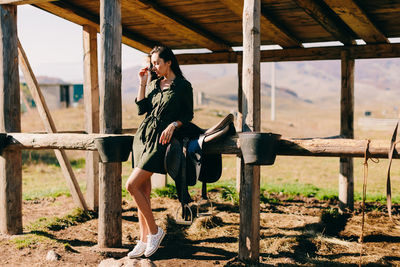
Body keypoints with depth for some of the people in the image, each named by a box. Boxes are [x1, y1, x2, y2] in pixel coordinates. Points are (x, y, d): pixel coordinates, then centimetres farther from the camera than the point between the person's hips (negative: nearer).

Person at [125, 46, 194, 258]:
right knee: (143, 189, 4)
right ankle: (144, 241, 11)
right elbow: (141, 108, 6)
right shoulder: (153, 84, 15)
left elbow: (188, 114, 0)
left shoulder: (183, 86, -2)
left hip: (160, 139, -6)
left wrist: (173, 125, -16)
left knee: (132, 185, -14)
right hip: (143, 135, 7)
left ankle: (154, 231, 1)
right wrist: (142, 82, 2)